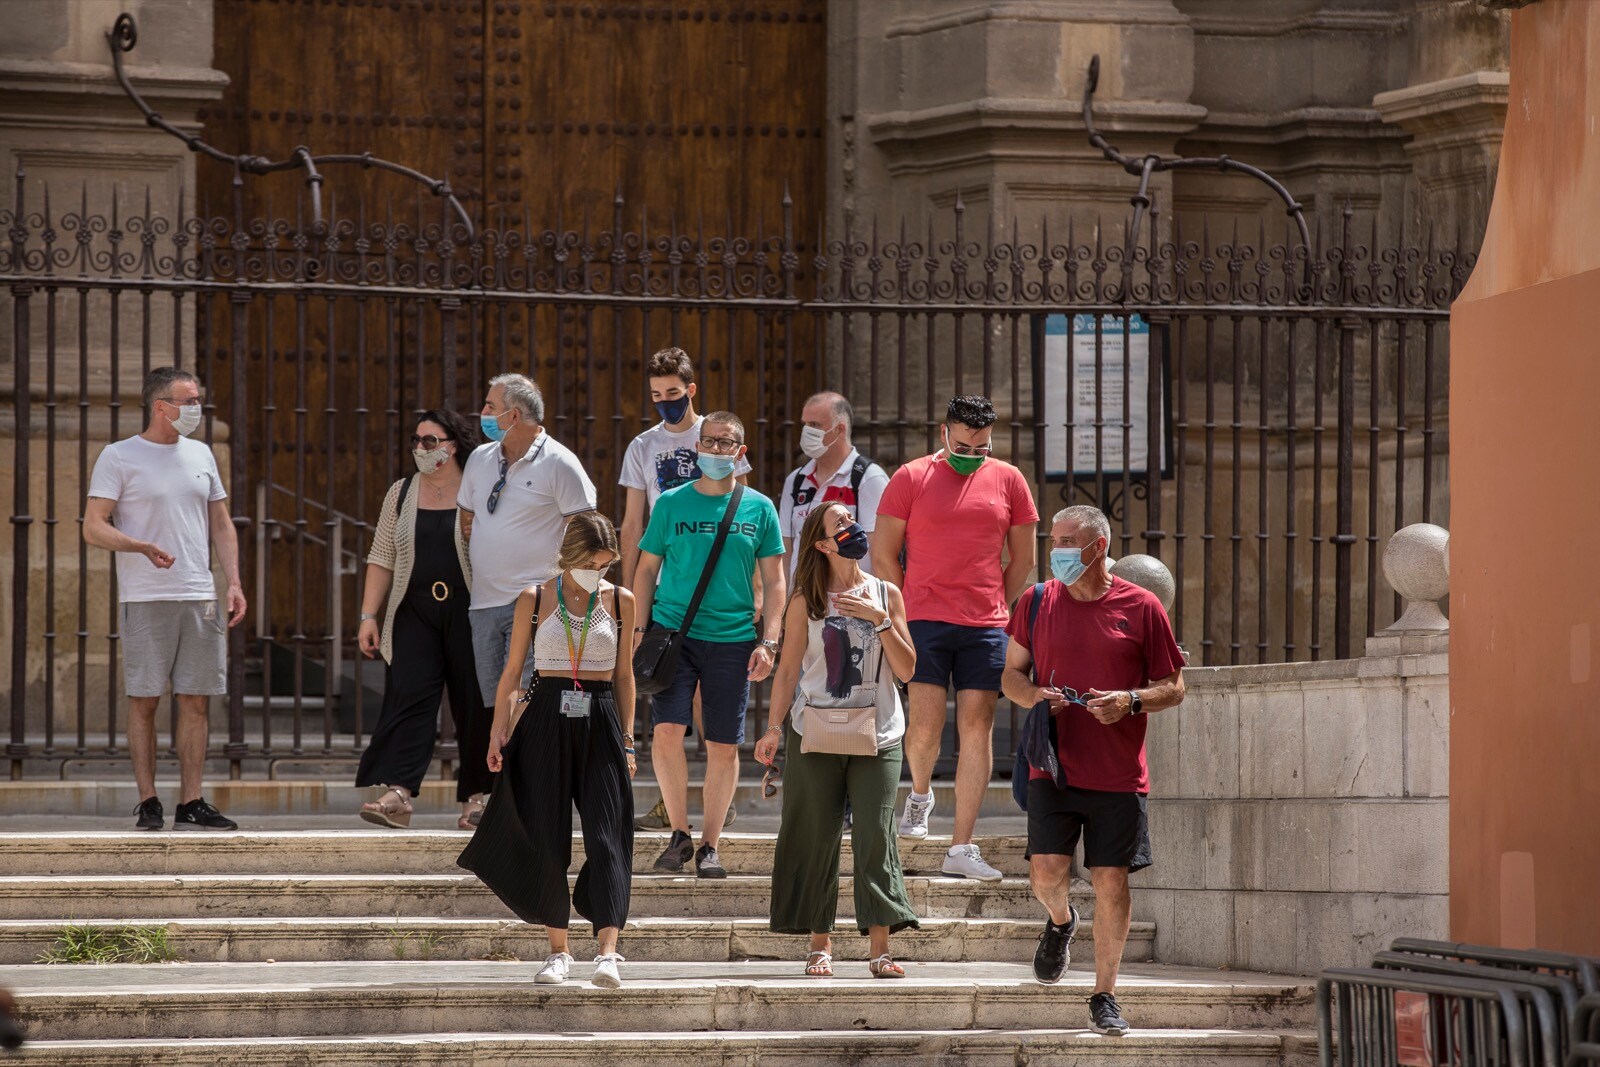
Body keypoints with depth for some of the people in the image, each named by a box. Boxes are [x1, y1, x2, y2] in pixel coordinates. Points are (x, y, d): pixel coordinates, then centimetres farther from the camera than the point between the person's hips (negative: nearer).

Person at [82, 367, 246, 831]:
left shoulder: (200, 455, 15)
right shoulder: (118, 457, -2)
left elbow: (221, 524, 19)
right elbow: (93, 527, -7)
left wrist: (233, 583, 8)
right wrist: (143, 547, -23)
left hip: (200, 597, 5)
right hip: (145, 598, -5)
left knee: (197, 701, 2)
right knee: (144, 700, -2)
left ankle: (191, 803, 5)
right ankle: (148, 802, 3)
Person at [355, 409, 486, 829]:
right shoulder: (402, 494, 11)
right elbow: (382, 559, 11)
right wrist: (368, 615, 4)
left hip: (469, 612, -2)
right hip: (415, 612, 2)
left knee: (475, 704, 0)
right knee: (408, 697, -11)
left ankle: (475, 799, 10)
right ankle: (396, 794, -21)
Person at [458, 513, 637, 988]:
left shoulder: (620, 601, 6)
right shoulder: (534, 600, 3)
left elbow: (624, 675, 11)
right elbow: (512, 670, 6)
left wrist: (626, 740, 9)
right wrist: (499, 731, -1)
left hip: (600, 724, 0)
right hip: (547, 721, 0)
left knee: (606, 837, -11)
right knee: (547, 838, 2)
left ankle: (607, 952, -18)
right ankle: (558, 950, 13)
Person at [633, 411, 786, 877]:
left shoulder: (759, 508, 5)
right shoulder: (672, 503, 5)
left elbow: (773, 581, 8)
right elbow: (647, 569, 10)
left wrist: (768, 642, 0)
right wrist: (639, 630, 2)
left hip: (732, 640, 1)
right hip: (674, 632, -1)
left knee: (724, 746, 1)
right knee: (667, 731, -14)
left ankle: (709, 845, 13)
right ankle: (679, 834, 2)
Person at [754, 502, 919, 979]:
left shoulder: (886, 595, 7)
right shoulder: (806, 602, 2)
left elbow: (906, 669, 2)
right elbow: (788, 670, 4)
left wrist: (880, 620, -9)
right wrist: (773, 729, -3)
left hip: (877, 735, 1)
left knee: (876, 834, -8)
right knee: (817, 837, 0)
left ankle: (880, 948, -8)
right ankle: (820, 944, 8)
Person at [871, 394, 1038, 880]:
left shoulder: (1008, 480, 9)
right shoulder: (911, 478, 3)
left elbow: (1023, 557, 15)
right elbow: (883, 553, 4)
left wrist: (996, 608, 9)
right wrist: (904, 611, 0)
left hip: (985, 627, 2)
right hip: (925, 620, -2)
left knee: (977, 728, -3)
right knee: (926, 723, -9)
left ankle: (961, 849, -2)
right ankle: (920, 793, 25)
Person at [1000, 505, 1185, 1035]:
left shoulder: (1140, 607, 0)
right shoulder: (1036, 603, 6)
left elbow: (1173, 688, 4)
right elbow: (1012, 673, 15)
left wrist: (1130, 701, -15)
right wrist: (1034, 696, -7)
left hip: (1119, 774, -1)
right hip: (1053, 768, 1)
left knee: (1111, 881, -1)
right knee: (1046, 873, -9)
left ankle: (1104, 997, 11)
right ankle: (1060, 921, 27)